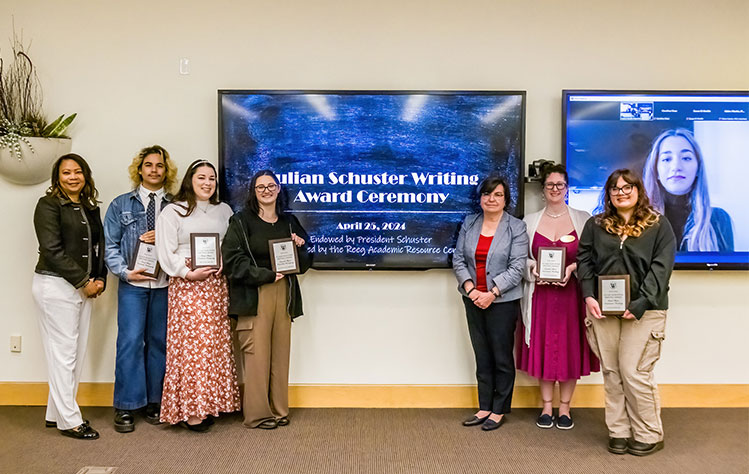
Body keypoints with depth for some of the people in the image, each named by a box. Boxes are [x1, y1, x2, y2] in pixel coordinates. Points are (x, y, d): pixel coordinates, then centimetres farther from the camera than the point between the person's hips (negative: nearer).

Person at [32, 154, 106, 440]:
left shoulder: (91, 208, 15)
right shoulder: (49, 205, -5)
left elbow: (99, 247, 17)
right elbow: (52, 250, -13)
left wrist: (99, 280, 1)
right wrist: (83, 282, -13)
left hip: (83, 287, 7)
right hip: (56, 285, -7)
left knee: (77, 353, 8)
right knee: (63, 352, -2)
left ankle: (56, 413, 20)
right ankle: (69, 421, 6)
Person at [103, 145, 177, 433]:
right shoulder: (121, 205, 9)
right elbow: (110, 244, 5)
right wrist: (125, 271, -7)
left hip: (166, 283, 1)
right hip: (133, 283, -1)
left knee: (159, 341, 7)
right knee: (130, 341, -6)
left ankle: (155, 402, 18)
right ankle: (126, 406, 4)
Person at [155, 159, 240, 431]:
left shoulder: (224, 211, 17)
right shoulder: (173, 212, 4)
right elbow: (165, 252, -3)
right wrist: (188, 273, -13)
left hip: (216, 284, 4)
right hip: (186, 286, -4)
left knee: (216, 344, 3)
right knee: (191, 344, -8)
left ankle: (209, 405, 11)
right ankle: (189, 410, -1)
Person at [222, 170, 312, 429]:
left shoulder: (289, 222, 15)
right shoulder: (241, 222, 1)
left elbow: (303, 264, 17)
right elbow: (232, 260, -9)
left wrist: (300, 247, -4)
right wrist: (265, 275, -13)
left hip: (284, 294, 4)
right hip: (253, 295, -4)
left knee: (280, 352, 6)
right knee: (256, 354, -5)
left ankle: (278, 409, 16)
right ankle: (257, 413, 6)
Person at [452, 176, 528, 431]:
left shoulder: (516, 227, -4)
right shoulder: (469, 224, 8)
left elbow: (517, 267, -10)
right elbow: (458, 259, 6)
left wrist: (492, 293, -16)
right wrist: (470, 289, -8)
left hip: (503, 302, -4)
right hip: (474, 300, 4)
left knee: (502, 357, 4)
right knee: (482, 356, 12)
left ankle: (499, 410, 16)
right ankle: (484, 408, 22)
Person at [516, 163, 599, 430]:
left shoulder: (583, 219, 4)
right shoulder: (530, 221, 9)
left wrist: (572, 268, -14)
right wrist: (533, 268, -11)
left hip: (571, 294, -1)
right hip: (540, 295, 1)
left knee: (570, 349, 3)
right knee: (543, 349, 5)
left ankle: (565, 408, 17)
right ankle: (546, 407, 18)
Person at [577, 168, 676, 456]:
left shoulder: (659, 226, 2)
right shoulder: (595, 225, 12)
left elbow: (661, 268, -5)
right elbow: (584, 260, 8)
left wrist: (640, 304, -15)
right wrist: (589, 296, -6)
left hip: (644, 310, -3)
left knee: (634, 372, -6)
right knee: (611, 373, 6)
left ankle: (649, 435, 11)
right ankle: (619, 432, 17)